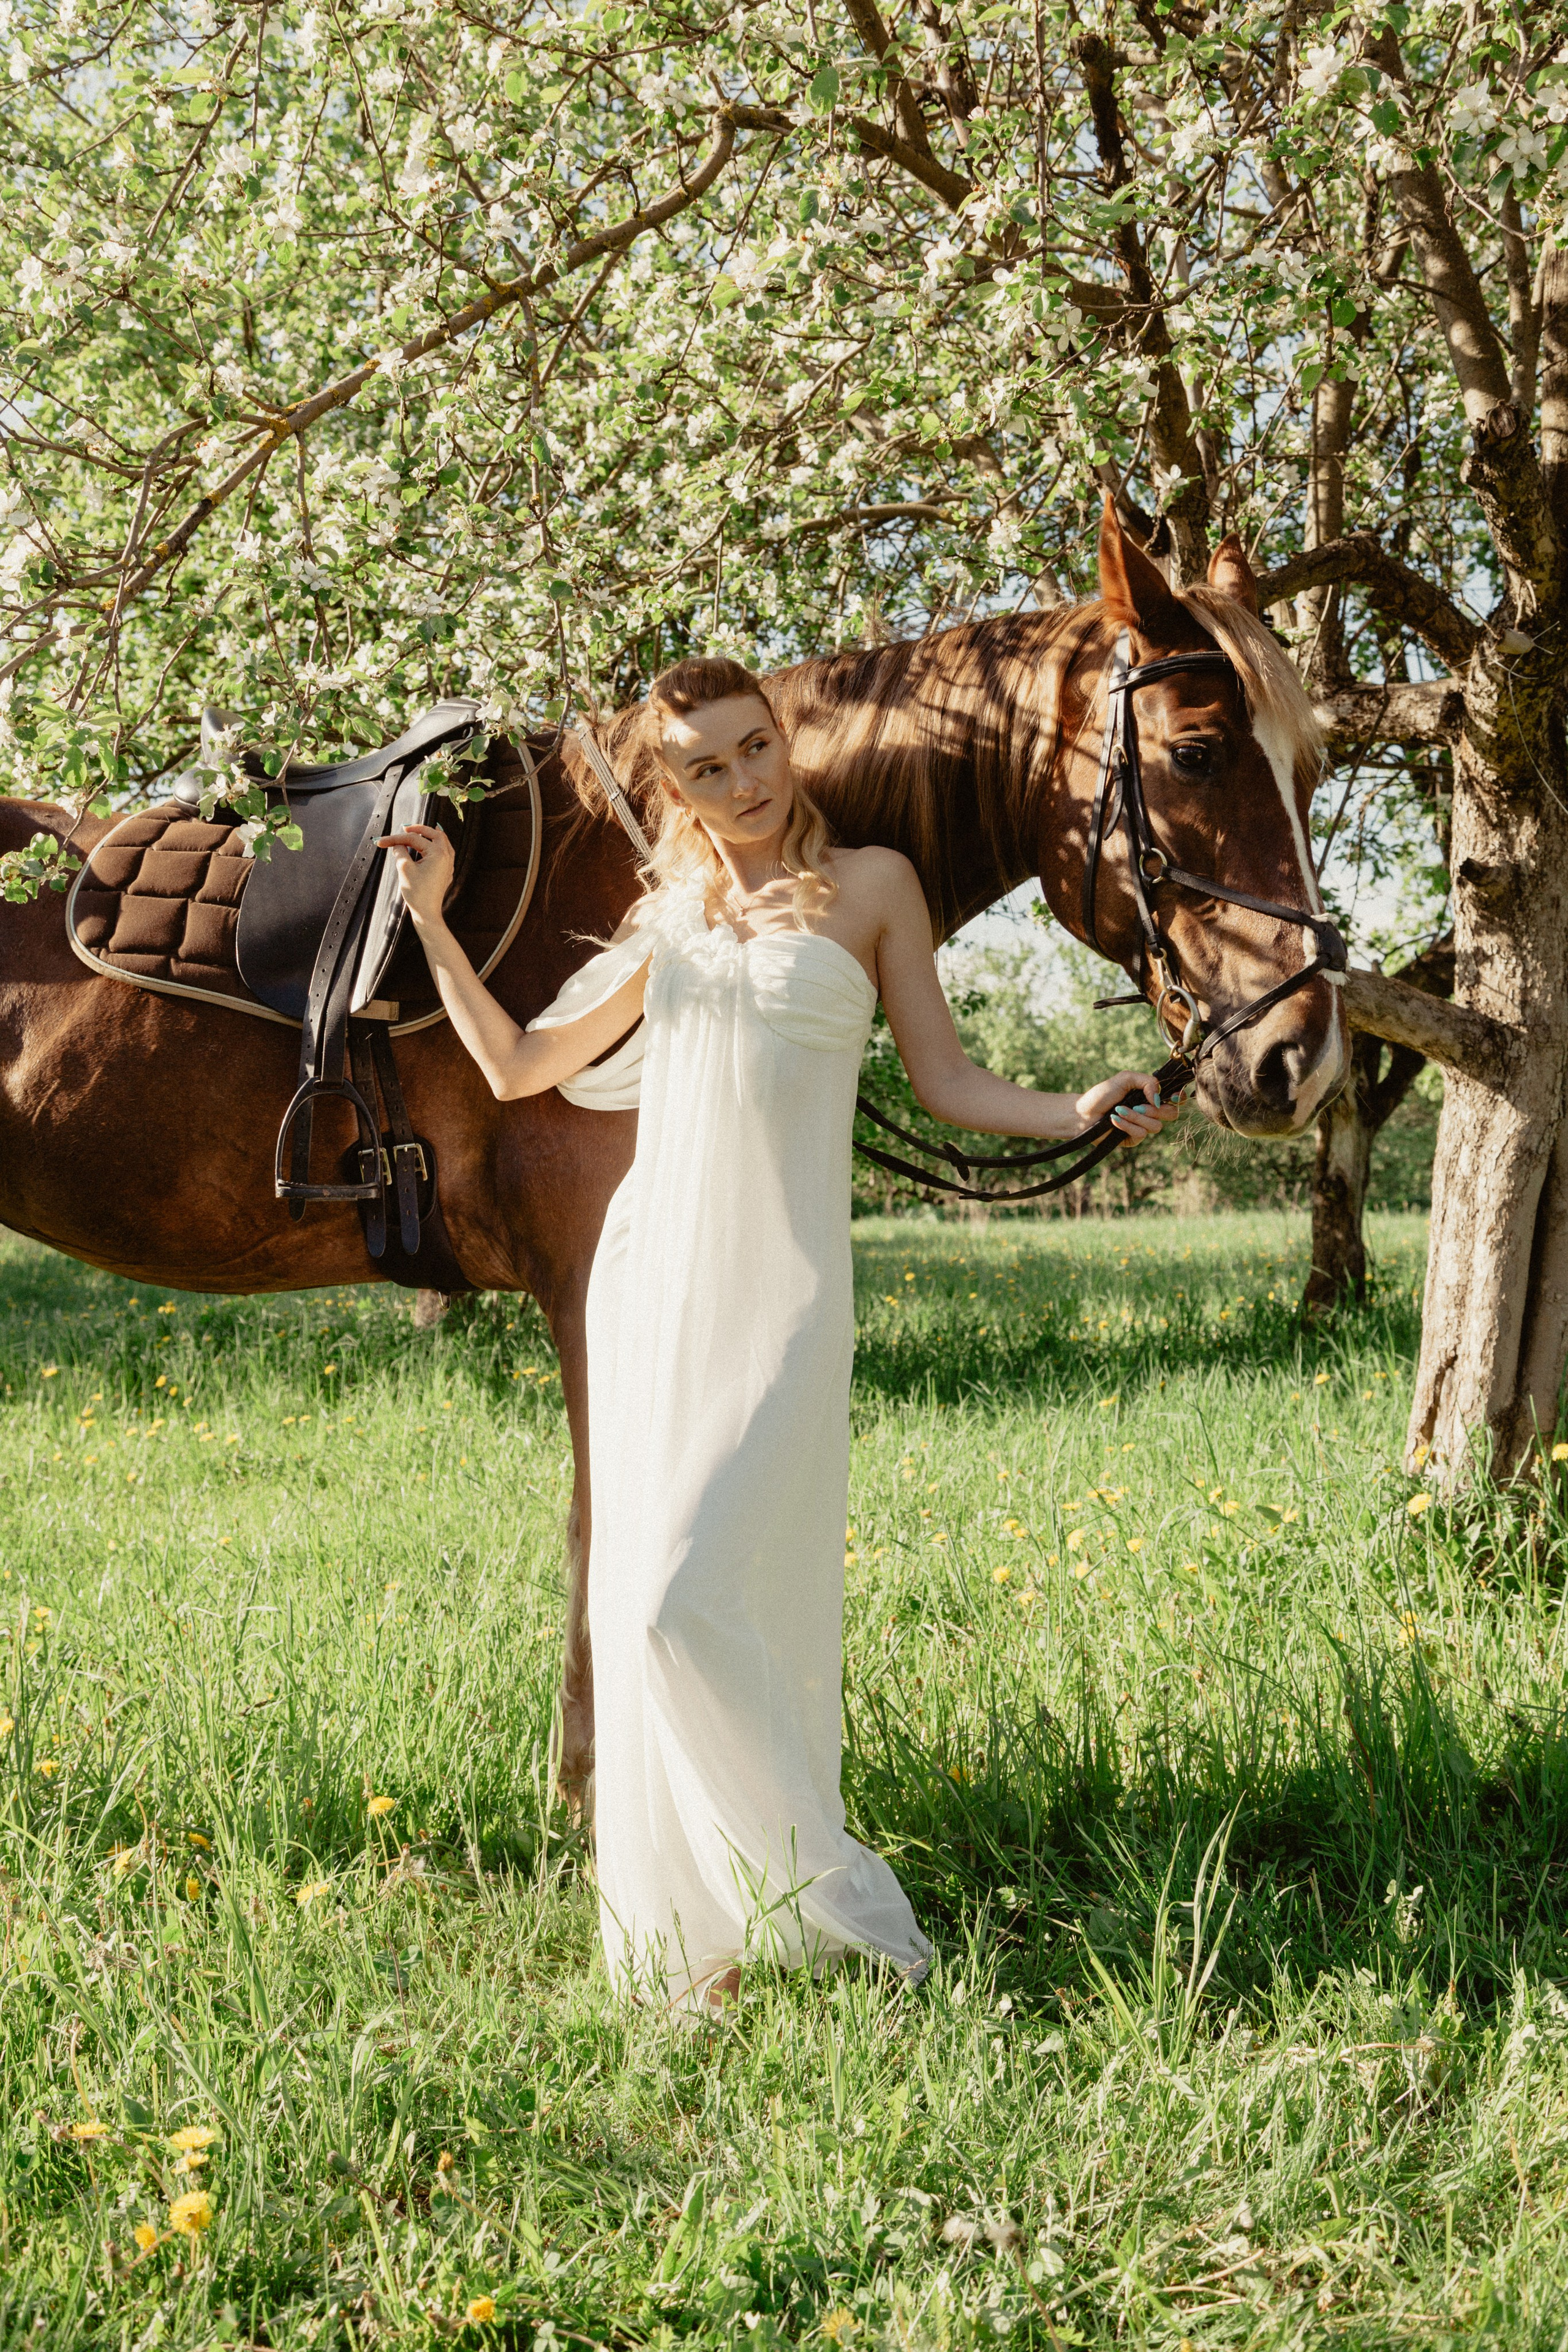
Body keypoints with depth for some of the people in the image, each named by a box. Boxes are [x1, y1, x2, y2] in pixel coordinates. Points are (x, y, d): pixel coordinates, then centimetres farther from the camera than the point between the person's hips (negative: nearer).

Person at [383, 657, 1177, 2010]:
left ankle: (821, 1897, -2)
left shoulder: (870, 886, 5)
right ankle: (684, 1938, 14)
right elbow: (517, 1067, 21)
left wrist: (1077, 1114, -11)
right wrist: (432, 921, 17)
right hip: (653, 1274, 5)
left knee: (692, 1597, -17)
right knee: (643, 1607, 4)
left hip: (781, 1288, -5)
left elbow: (946, 1084, 5)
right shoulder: (669, 925, 15)